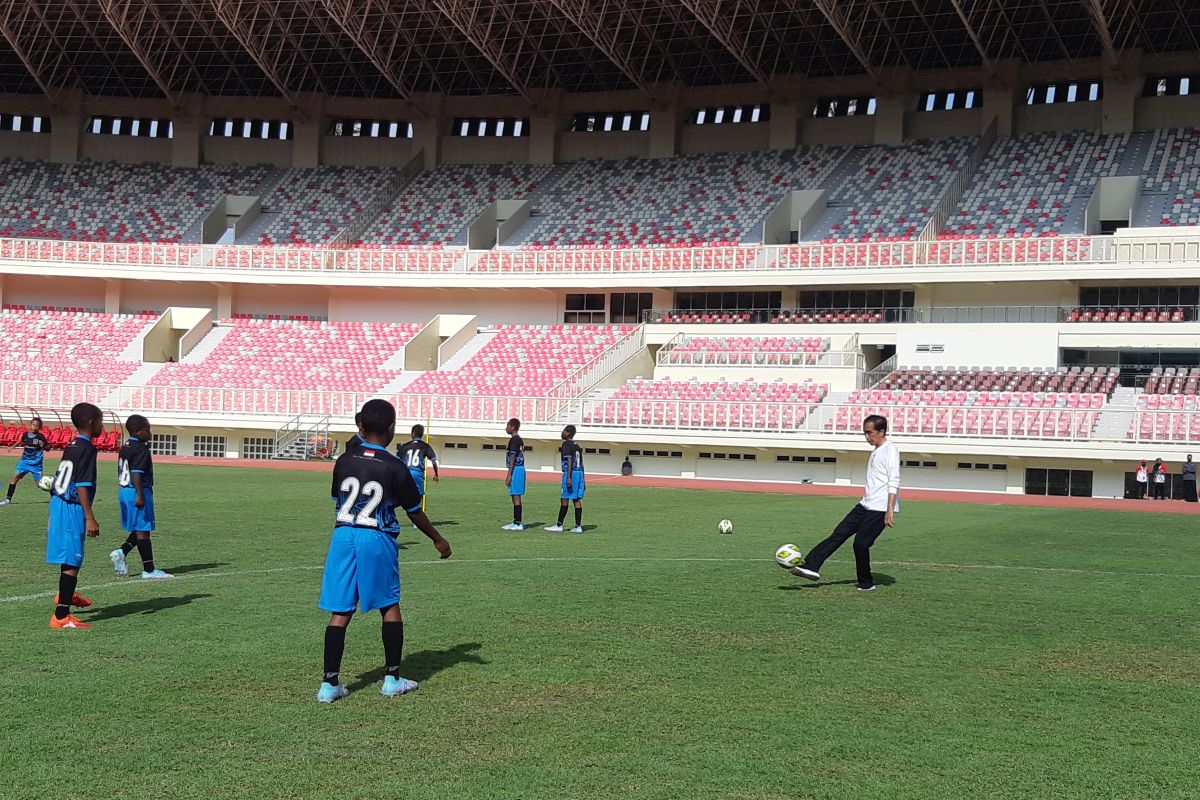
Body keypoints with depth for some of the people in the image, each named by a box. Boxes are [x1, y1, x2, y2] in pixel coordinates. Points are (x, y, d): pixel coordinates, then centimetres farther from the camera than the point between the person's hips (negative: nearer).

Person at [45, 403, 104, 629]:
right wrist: (90, 518, -21)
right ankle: (61, 616, -10)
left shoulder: (71, 447, 12)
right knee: (72, 562, -8)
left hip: (58, 504, 10)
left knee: (68, 556, 30)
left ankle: (65, 594, 51)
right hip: (72, 508, -10)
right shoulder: (87, 449, -15)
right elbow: (82, 486, -21)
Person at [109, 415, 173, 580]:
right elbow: (136, 473, -23)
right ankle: (149, 570, 1)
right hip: (137, 492, -9)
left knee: (140, 529, 19)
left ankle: (121, 552, 4)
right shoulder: (141, 448, -15)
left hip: (124, 491, 9)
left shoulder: (125, 447, 12)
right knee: (143, 530, -3)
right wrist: (140, 495, -25)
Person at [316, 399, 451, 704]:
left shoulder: (344, 461, 2)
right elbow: (414, 512, 1)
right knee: (390, 607, 13)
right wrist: (438, 540, 15)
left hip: (342, 535, 3)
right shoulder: (395, 467, -7)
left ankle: (329, 684, 2)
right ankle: (392, 679, 17)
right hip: (377, 540, -3)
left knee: (340, 612, 4)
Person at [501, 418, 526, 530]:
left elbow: (512, 459, -17)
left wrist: (508, 475, -18)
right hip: (520, 468, 10)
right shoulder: (520, 440, 16)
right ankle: (516, 522, 16)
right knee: (516, 496, 12)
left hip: (515, 469, -10)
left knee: (516, 496, -9)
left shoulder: (514, 440, -13)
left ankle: (518, 524, -11)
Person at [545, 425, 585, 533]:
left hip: (571, 473, -8)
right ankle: (578, 526, 3)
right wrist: (582, 481, 22)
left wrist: (568, 477, -21)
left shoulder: (566, 444, -7)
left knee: (565, 499, -4)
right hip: (579, 472, 8)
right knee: (577, 500, 6)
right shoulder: (577, 445, 17)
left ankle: (559, 525, -1)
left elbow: (569, 461, -17)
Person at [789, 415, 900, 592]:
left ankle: (866, 584, 8)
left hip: (880, 508, -9)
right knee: (839, 533, -1)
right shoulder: (876, 452, 19)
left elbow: (894, 481, -17)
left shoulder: (890, 449, -9)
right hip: (865, 505, 9)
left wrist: (890, 509, -22)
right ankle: (811, 566, -7)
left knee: (861, 543, -8)